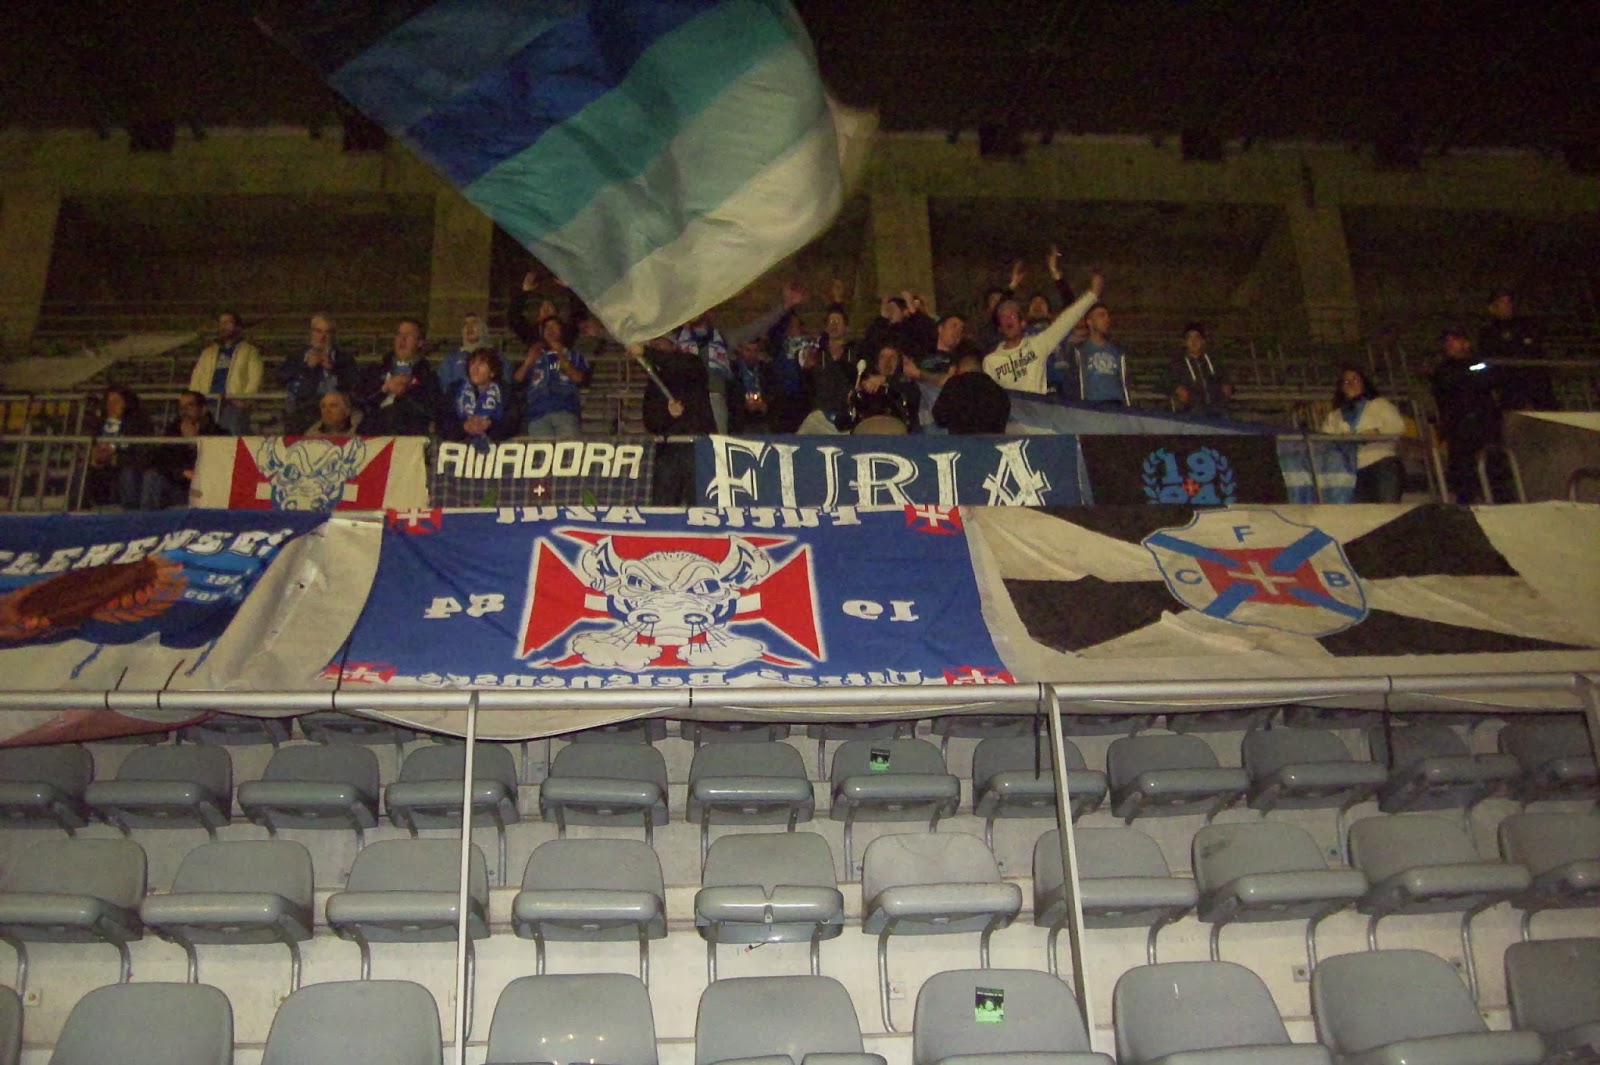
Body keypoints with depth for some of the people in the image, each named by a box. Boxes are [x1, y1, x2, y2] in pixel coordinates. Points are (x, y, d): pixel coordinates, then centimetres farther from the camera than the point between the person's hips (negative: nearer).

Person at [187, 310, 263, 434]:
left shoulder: (249, 351, 14)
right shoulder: (208, 352, 26)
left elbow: (254, 379, 3)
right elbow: (197, 376, 20)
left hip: (235, 405, -4)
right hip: (209, 404, 4)